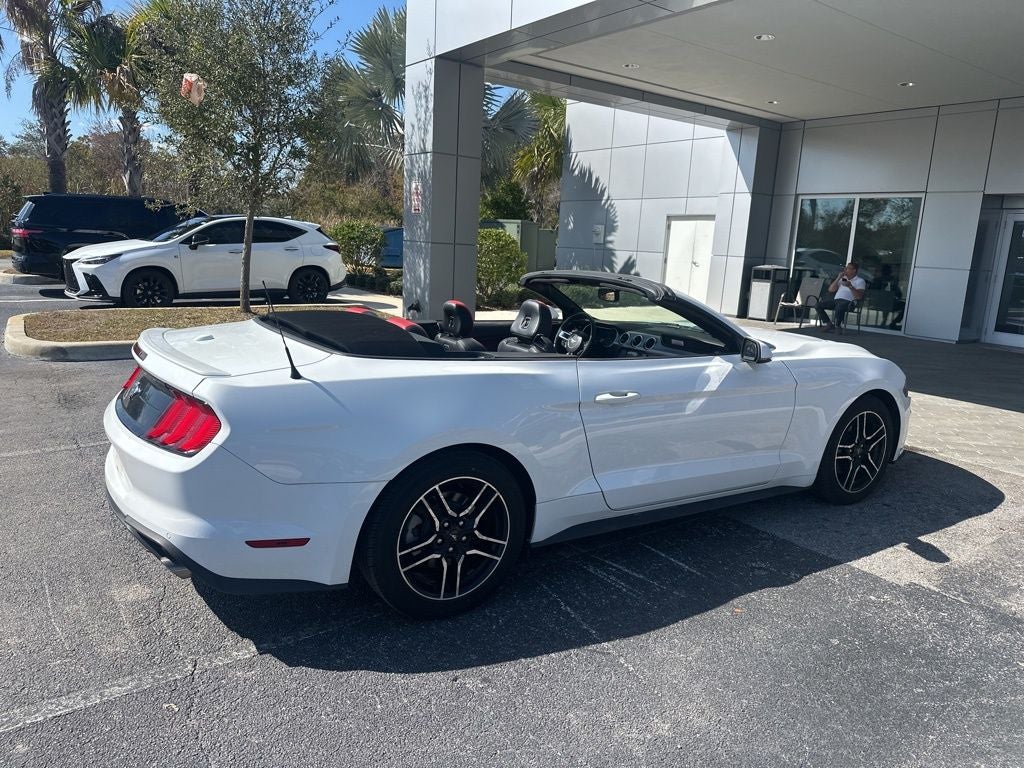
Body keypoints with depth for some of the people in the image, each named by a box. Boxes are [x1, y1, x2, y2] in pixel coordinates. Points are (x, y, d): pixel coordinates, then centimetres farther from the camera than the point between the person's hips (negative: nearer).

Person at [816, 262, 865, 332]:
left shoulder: (860, 281, 8)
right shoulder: (843, 278, 27)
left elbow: (859, 297, -8)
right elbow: (831, 290, 16)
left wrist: (850, 286, -17)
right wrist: (838, 278, 7)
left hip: (848, 301, -7)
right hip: (836, 299, 7)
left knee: (839, 307, -41)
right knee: (818, 305, -13)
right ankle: (829, 324, -8)